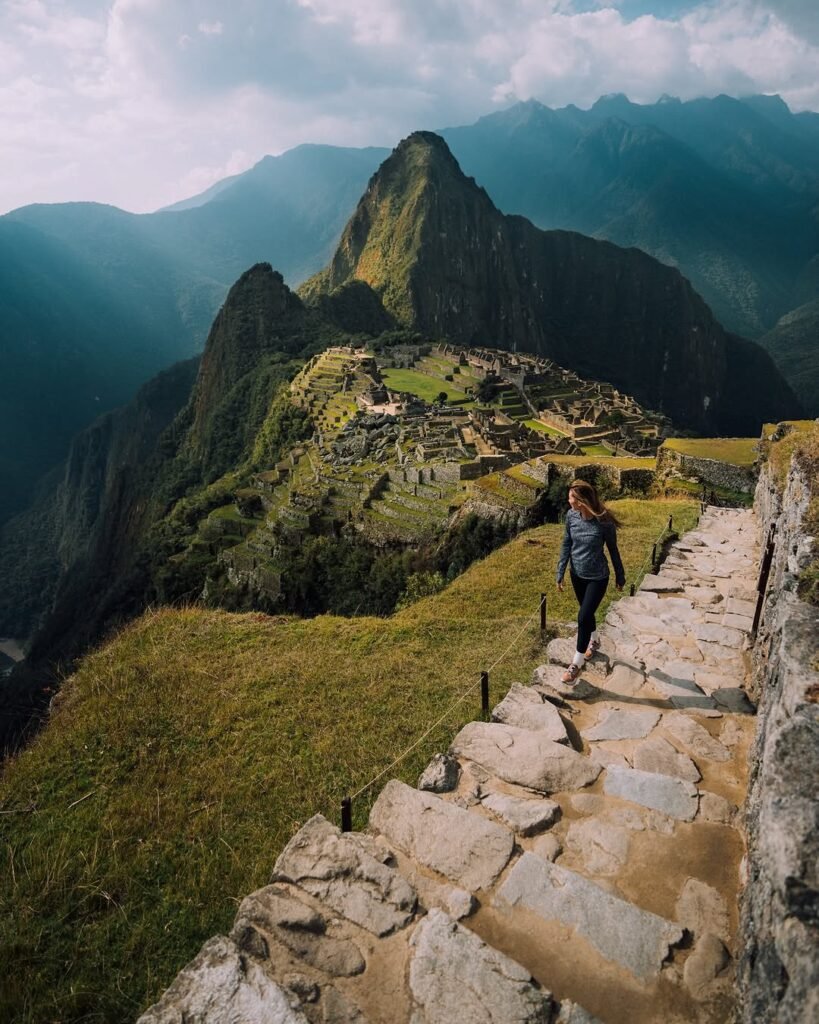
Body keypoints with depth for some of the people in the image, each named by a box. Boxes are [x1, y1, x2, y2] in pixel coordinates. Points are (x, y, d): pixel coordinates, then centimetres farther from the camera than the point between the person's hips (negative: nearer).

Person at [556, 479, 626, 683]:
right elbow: (566, 545, 1)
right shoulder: (571, 516, -11)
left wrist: (620, 576, 1)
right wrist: (560, 573, 2)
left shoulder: (603, 521, -24)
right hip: (577, 574, 5)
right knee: (587, 613, 23)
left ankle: (577, 663, 11)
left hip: (597, 577, -5)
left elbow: (612, 550, -10)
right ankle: (594, 640, 52)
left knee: (583, 617, -5)